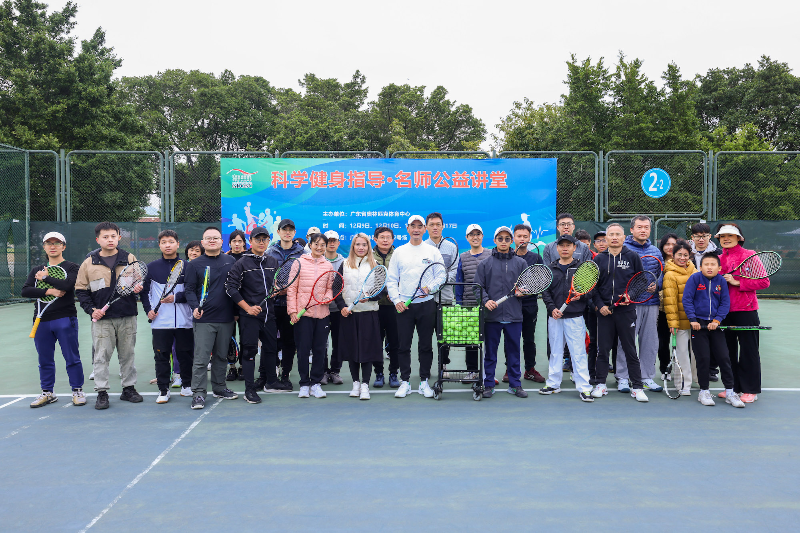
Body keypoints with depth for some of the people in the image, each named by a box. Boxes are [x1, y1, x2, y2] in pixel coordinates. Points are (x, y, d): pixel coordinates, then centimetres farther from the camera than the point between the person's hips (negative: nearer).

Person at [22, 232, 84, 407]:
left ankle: (77, 391, 10)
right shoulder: (36, 270, 15)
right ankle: (47, 392, 23)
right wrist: (48, 291, -11)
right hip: (42, 320, 4)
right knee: (45, 359, 11)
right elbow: (25, 291, 2)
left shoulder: (71, 267, 3)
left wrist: (45, 277, -6)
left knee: (72, 358, 0)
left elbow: (67, 284, -18)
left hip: (65, 319, -4)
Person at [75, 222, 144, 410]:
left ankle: (129, 388, 20)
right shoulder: (89, 263, 4)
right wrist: (91, 310, -5)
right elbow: (81, 290, 7)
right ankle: (102, 393, 9)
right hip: (102, 318, -1)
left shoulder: (130, 259, 5)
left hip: (127, 317, 1)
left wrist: (139, 288, -10)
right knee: (101, 356, 0)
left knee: (128, 355, 9)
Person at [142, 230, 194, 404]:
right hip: (160, 321, 0)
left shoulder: (186, 266, 3)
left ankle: (187, 384, 23)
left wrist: (176, 297, -12)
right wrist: (148, 309, 3)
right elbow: (144, 291, 14)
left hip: (183, 321, 0)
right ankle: (163, 389, 12)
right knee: (161, 355, 2)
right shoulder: (152, 267, 7)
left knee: (185, 354, 7)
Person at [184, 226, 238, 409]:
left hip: (226, 319, 3)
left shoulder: (231, 262, 9)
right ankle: (199, 393, 0)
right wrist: (195, 307, -17)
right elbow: (189, 289, -1)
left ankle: (219, 387, 27)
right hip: (204, 319, -3)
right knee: (201, 358, -6)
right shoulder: (194, 264, 2)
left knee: (222, 356, 14)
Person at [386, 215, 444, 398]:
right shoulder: (399, 252, 8)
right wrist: (396, 300, -5)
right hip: (403, 306, 1)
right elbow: (391, 279, 8)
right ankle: (405, 382, 15)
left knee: (426, 345, 5)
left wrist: (430, 287, -15)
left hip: (426, 304, -1)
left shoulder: (433, 251, 6)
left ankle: (424, 382, 16)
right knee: (403, 345, 3)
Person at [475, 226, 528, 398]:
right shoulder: (486, 263, 6)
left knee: (513, 351, 8)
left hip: (514, 316, 1)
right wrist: (486, 300, -13)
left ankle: (515, 384, 19)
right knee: (490, 351, 5)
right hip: (491, 315, -1)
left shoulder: (520, 263, 9)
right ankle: (488, 384, 15)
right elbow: (478, 286, 3)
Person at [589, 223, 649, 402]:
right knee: (603, 349, 6)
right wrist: (599, 305, -3)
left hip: (626, 310, -1)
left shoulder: (633, 256, 4)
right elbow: (593, 285, 8)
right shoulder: (599, 259, 7)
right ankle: (600, 384, 16)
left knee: (630, 350, 4)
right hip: (604, 310, 2)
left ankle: (637, 387, 12)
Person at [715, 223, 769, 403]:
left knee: (748, 351, 0)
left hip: (745, 310, -5)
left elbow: (764, 281, -8)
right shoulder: (719, 259, 11)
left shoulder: (749, 255, -3)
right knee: (728, 350, 10)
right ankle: (732, 387, 21)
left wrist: (737, 282, -16)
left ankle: (750, 390, 9)